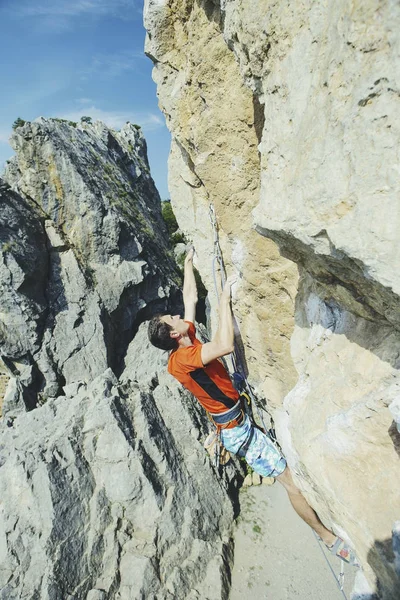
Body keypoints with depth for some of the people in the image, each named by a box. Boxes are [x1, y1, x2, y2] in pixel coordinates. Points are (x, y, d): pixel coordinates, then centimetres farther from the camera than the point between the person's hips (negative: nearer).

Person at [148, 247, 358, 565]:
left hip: (239, 417, 9)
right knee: (292, 481, 0)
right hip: (238, 429, -9)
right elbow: (226, 345, -43)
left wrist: (188, 262, 20)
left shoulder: (186, 339, -2)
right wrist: (225, 299, -35)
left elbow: (191, 296, 10)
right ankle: (328, 536, 17)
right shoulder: (180, 359, -28)